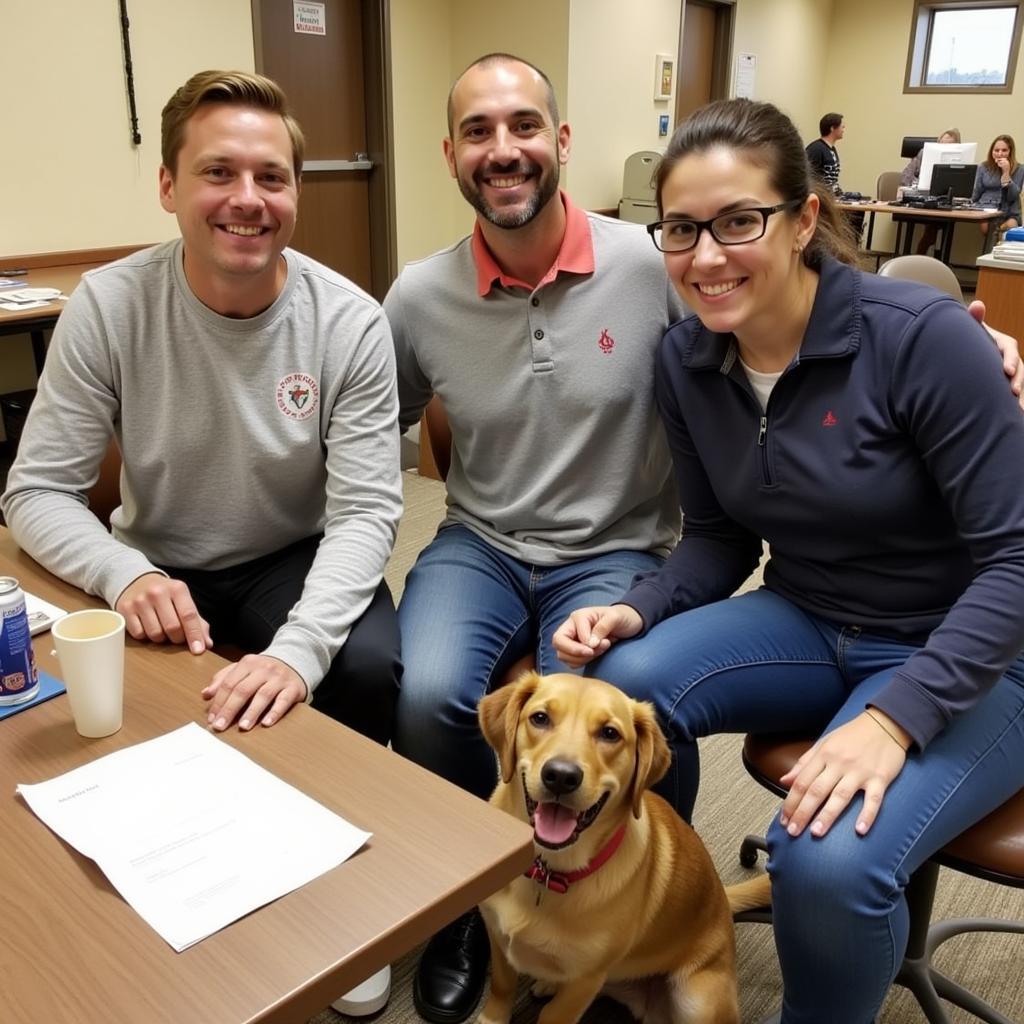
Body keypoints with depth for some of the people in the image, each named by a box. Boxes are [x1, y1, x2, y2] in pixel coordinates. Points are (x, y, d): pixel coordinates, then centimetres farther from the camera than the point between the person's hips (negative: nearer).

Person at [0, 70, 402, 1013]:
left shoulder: (350, 322, -16)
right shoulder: (108, 307, -14)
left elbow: (367, 511, -19)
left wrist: (299, 646, -36)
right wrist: (127, 574, -31)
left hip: (295, 563, -1)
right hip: (159, 569, 1)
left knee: (371, 668, -28)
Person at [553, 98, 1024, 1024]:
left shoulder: (921, 336, -23)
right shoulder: (685, 360, -5)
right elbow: (720, 536, 5)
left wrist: (894, 715, -29)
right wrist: (638, 610, -15)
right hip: (808, 626, 5)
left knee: (830, 861, -29)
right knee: (621, 683, -21)